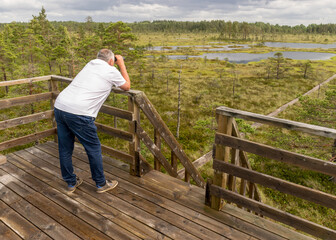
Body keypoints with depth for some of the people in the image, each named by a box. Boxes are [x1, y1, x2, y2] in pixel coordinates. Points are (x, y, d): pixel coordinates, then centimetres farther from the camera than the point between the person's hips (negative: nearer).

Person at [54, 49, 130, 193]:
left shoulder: (90, 64, 22)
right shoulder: (111, 71, 4)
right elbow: (127, 86, 20)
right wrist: (121, 64, 26)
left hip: (59, 106, 8)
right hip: (78, 113, -7)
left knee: (65, 148, 16)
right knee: (94, 149, 8)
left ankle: (71, 183, 33)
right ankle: (101, 184, 23)